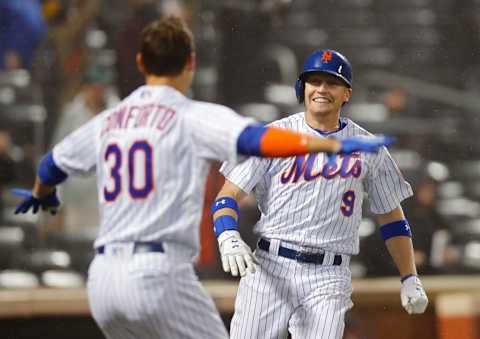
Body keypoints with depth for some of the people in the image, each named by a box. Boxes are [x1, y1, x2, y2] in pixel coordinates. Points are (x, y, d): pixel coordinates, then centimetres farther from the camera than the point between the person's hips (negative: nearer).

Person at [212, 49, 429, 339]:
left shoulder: (368, 148, 8)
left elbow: (391, 217, 16)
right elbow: (228, 197, -1)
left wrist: (410, 280, 10)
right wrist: (229, 238, -21)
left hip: (328, 280, 0)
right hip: (269, 268, 0)